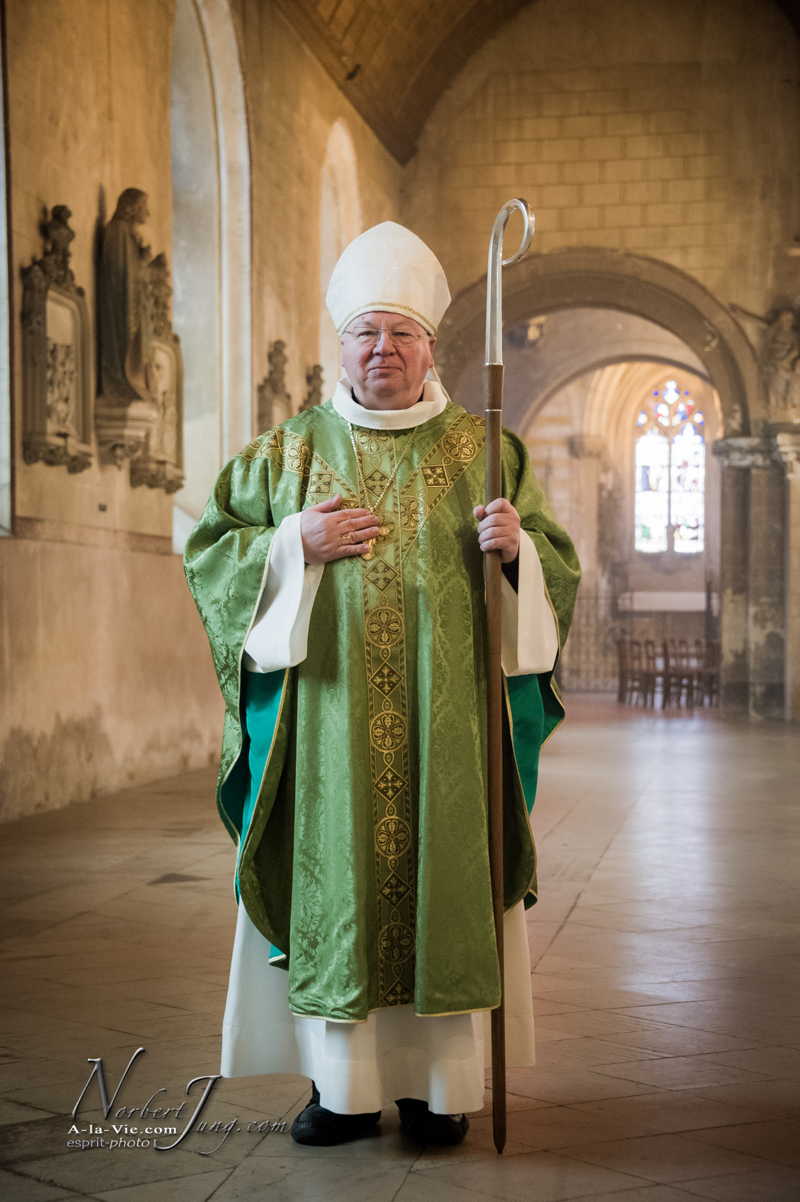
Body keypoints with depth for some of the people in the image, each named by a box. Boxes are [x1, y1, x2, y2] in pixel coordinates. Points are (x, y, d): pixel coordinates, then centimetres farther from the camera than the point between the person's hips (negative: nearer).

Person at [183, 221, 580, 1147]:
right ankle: (345, 1083, 12)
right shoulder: (291, 451, 9)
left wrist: (517, 545, -13)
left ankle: (440, 1083, 12)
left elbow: (557, 562, 9)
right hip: (331, 717, 0)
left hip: (446, 716, 0)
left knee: (442, 882, 1)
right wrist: (298, 544, -9)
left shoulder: (480, 450, 9)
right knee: (337, 881, 1)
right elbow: (207, 546, 7)